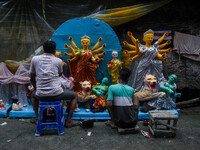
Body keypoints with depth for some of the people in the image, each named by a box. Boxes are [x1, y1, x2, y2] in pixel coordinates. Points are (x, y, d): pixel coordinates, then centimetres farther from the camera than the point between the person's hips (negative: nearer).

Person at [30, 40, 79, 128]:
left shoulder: (35, 59, 4)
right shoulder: (58, 61, 0)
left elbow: (32, 78, 13)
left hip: (41, 95, 3)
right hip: (56, 94, -3)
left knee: (34, 94, 38)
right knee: (74, 96, 22)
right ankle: (68, 121, 20)